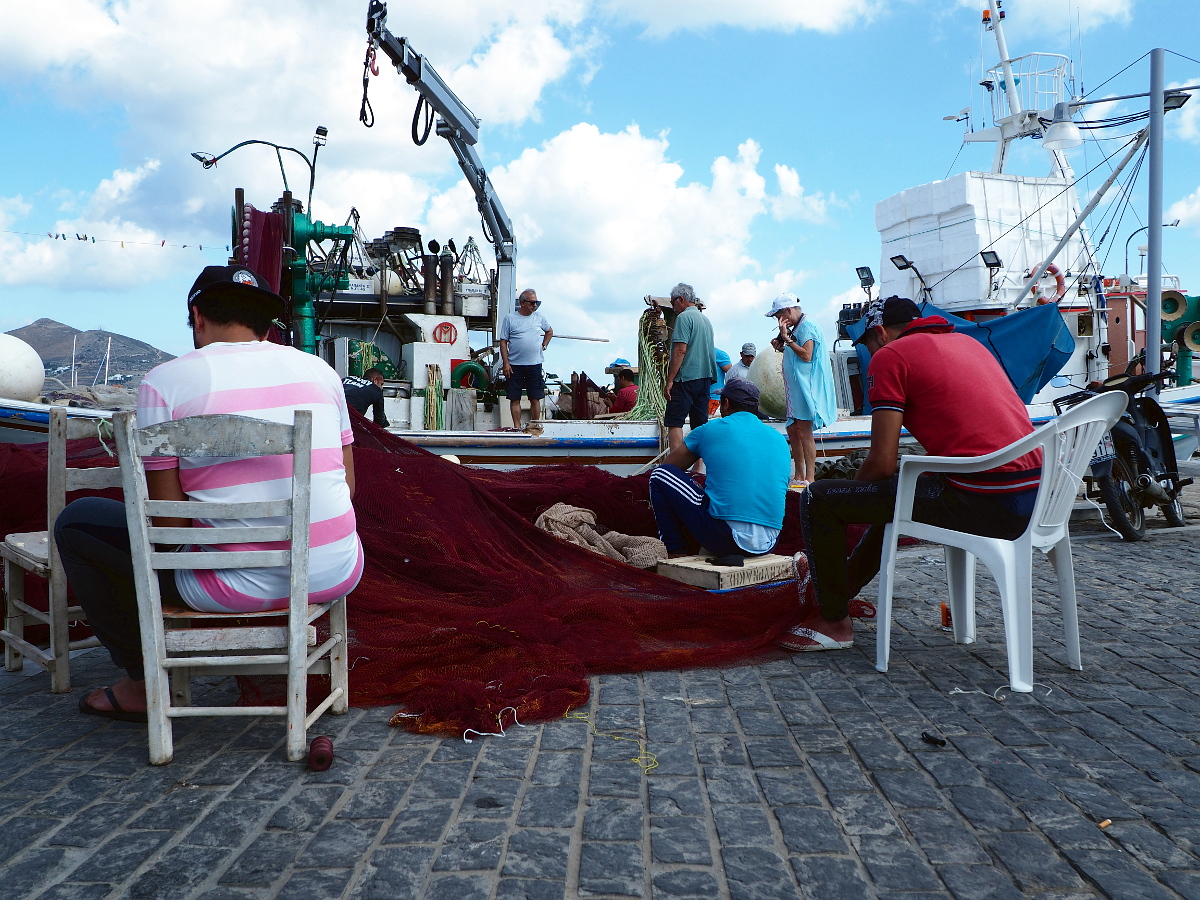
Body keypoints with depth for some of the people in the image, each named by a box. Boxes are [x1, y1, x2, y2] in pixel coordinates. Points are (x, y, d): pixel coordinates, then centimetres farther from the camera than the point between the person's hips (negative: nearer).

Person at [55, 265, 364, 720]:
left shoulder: (164, 381, -3)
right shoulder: (317, 368, 8)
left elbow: (169, 523, -5)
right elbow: (347, 486, 11)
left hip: (238, 587, -4)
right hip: (338, 577, 4)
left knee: (76, 522, 18)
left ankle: (144, 683, 26)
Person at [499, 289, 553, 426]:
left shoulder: (539, 318, 9)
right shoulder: (510, 318, 1)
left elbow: (549, 331, 28)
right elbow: (503, 342, 0)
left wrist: (544, 345, 12)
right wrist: (506, 363, -7)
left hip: (534, 364, 2)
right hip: (514, 365, -2)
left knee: (535, 399, 1)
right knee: (514, 398, 1)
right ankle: (517, 428, 7)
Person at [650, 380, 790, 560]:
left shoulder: (710, 430, 4)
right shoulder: (779, 439, 14)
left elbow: (666, 466, 17)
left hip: (726, 539, -6)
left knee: (660, 474, 10)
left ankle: (676, 552, 11)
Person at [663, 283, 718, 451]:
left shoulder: (684, 317, -8)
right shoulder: (706, 320, 17)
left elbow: (680, 350, -17)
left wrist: (669, 380, -16)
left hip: (686, 378, -8)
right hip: (705, 378, 8)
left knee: (674, 422, -7)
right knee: (700, 424, 8)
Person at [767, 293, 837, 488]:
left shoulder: (807, 326, -11)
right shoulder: (797, 327, 18)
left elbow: (806, 355, -22)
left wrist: (787, 338, -18)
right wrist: (781, 348, 10)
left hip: (806, 387, -10)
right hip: (795, 388, 10)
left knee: (804, 431, -10)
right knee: (793, 430, 10)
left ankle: (810, 478, -8)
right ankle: (799, 476, 16)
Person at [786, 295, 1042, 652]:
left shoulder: (889, 356, -2)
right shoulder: (968, 342, 22)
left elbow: (882, 463, -9)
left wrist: (850, 499, 14)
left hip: (980, 503, -9)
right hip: (1030, 495, 9)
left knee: (819, 499, 2)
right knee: (897, 491, 35)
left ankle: (833, 621, 15)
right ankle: (840, 590, 44)